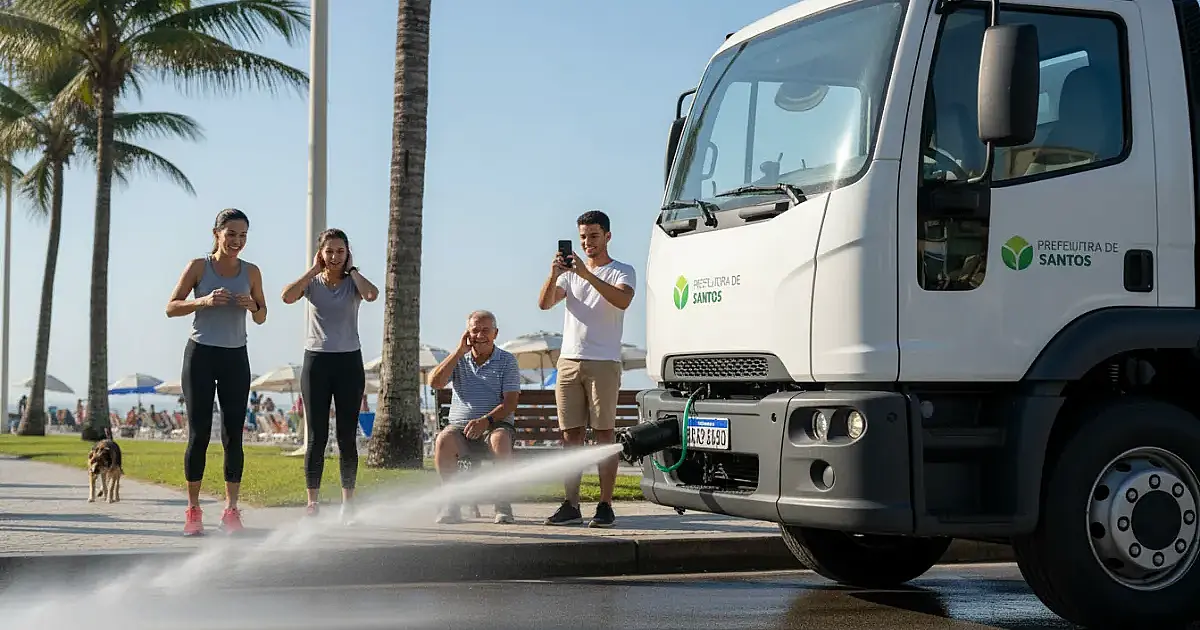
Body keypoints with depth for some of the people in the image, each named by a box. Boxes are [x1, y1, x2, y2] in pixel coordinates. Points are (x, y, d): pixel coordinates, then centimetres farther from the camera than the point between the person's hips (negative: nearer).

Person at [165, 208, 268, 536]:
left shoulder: (251, 272, 6)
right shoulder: (199, 266, -1)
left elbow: (261, 318, 14)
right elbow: (171, 308, -2)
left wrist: (252, 306, -9)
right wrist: (204, 301, -17)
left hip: (235, 357, 2)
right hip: (200, 353, -2)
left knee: (233, 435, 0)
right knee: (198, 434, -3)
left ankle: (231, 510, 6)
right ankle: (193, 510, 6)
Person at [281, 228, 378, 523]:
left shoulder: (353, 283, 4)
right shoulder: (312, 282, 4)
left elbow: (372, 294, -20)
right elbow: (287, 296, -18)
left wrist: (352, 269, -6)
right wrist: (313, 270, -8)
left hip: (349, 361, 0)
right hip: (317, 360, 0)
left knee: (347, 436, 2)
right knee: (317, 436, 0)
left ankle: (348, 503, 9)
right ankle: (313, 502, 5)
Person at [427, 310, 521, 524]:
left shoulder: (507, 360, 6)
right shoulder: (458, 360, 14)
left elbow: (510, 402, -5)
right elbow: (435, 382, -4)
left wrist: (486, 420, -22)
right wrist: (459, 352, -5)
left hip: (496, 424, -2)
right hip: (460, 426, 2)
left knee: (500, 440, -37)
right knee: (443, 440, -32)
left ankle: (503, 505, -27)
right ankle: (452, 503, -24)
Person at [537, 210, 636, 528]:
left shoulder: (622, 272, 5)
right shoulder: (571, 271, 19)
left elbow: (623, 300, -18)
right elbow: (544, 303, 4)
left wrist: (587, 274, -25)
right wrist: (554, 274, -14)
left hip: (603, 363, -4)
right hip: (569, 360, 4)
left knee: (603, 434, -5)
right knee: (571, 434, 2)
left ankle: (605, 506, -4)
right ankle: (571, 505, 5)